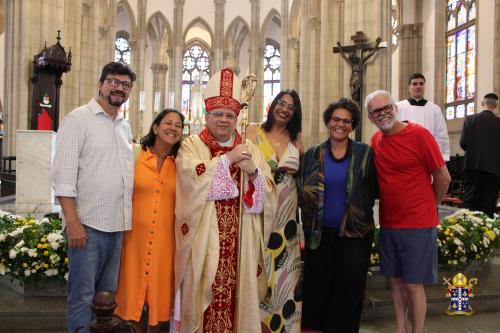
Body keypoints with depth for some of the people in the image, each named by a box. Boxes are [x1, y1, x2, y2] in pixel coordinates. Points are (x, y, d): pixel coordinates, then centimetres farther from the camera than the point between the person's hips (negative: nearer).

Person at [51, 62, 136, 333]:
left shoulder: (125, 127, 16)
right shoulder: (78, 119, -4)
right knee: (83, 296, -1)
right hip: (87, 224, -6)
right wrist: (73, 222, -17)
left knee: (107, 295, 14)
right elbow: (63, 175, -11)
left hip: (117, 226, 7)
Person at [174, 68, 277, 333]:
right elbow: (190, 177, -17)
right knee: (202, 290, -1)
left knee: (236, 290, 5)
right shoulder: (192, 145, 4)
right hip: (204, 237, -2)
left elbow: (267, 192, 5)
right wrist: (227, 159, -14)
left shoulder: (249, 149, 12)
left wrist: (252, 172, -14)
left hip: (239, 238, 3)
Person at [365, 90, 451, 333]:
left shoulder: (418, 134, -12)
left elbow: (443, 178, -6)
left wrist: (426, 206, 6)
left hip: (418, 224, -5)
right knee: (395, 280, 13)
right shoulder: (376, 140, 4)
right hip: (388, 222, 6)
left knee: (413, 284, 1)